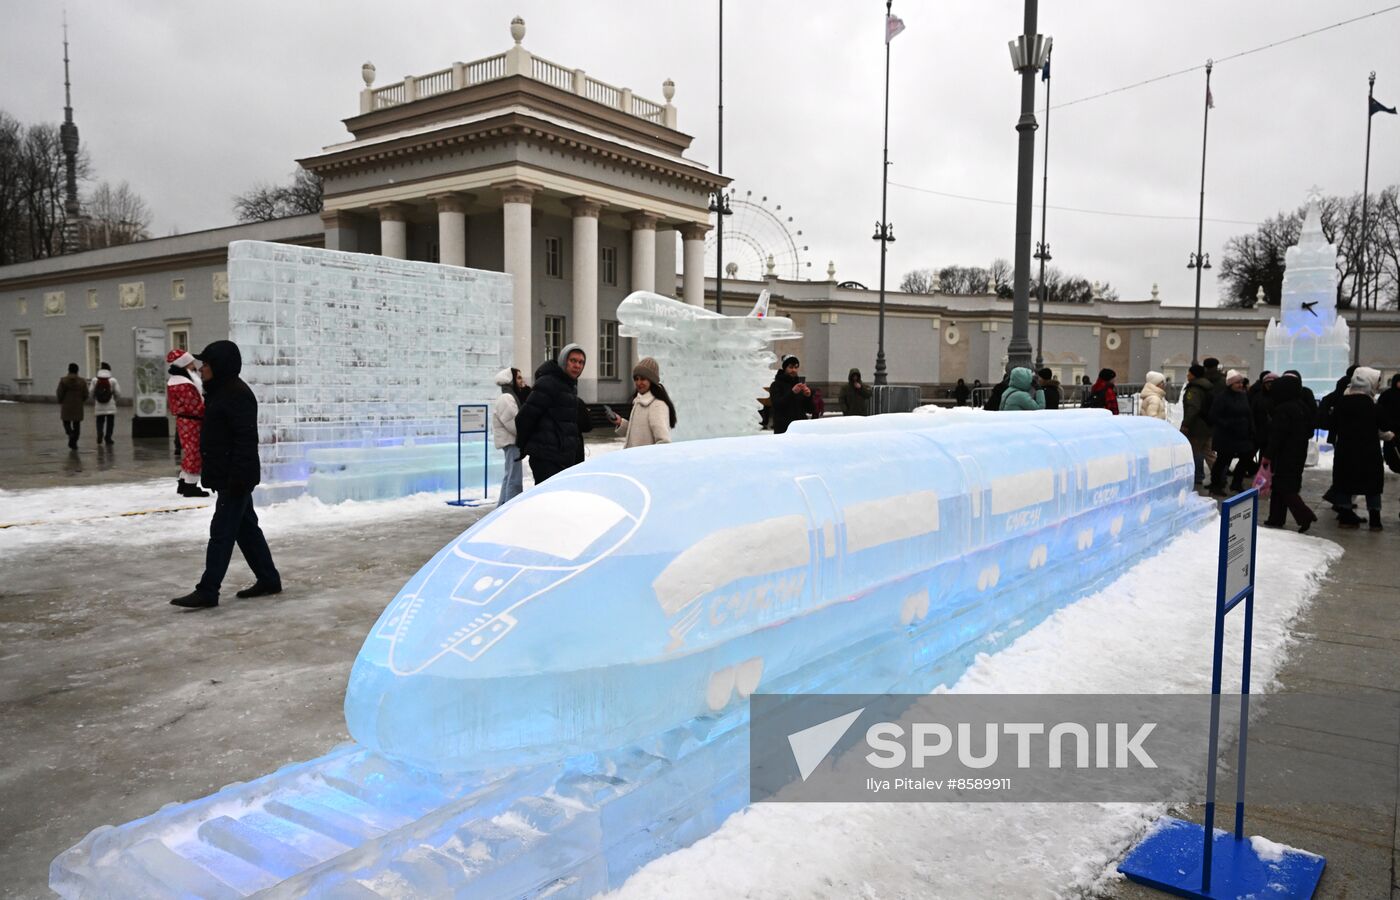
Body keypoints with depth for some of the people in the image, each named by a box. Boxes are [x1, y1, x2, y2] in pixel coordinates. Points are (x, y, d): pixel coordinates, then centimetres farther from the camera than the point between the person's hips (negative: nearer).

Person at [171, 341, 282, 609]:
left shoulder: (237, 394, -17)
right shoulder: (219, 392, 15)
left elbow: (247, 438, -23)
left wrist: (239, 476, -26)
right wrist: (210, 471, 22)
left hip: (235, 478, -11)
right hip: (226, 476, 11)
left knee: (221, 532, -6)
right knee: (246, 528, 14)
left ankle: (207, 591, -1)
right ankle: (268, 579, 22)